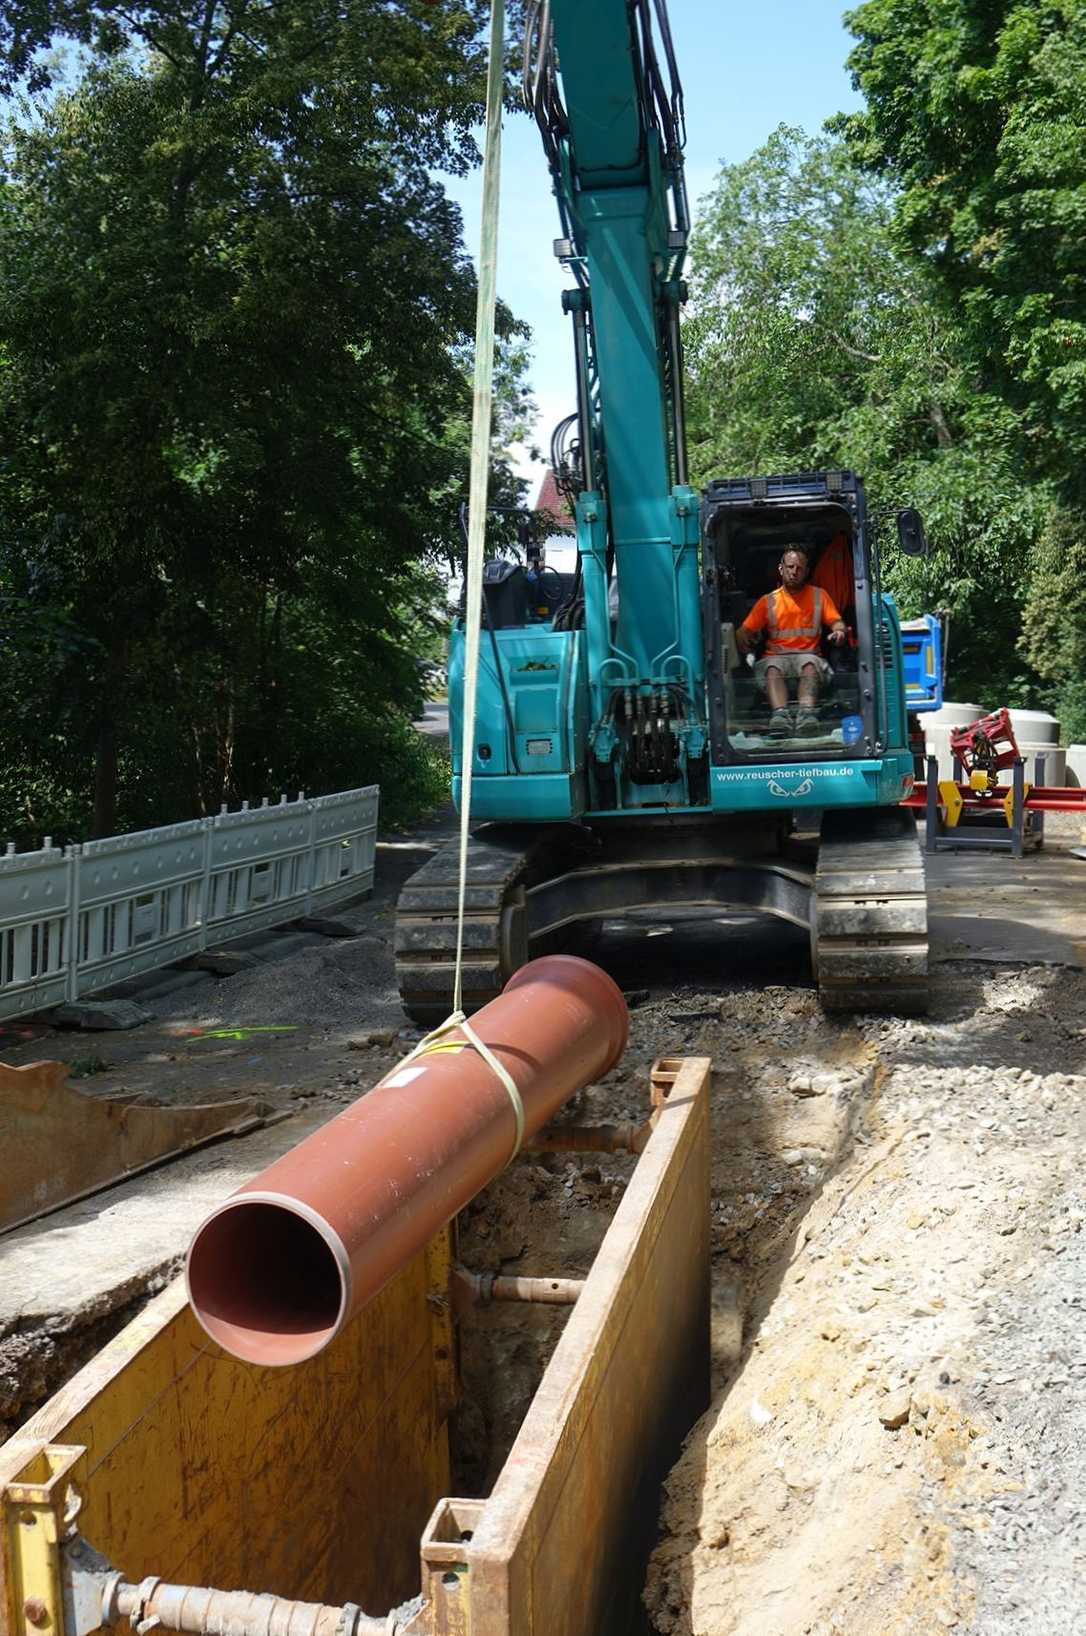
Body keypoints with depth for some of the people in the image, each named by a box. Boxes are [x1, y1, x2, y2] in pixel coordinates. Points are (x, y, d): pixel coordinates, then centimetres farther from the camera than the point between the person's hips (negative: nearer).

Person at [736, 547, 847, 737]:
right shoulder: (767, 601, 16)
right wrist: (742, 639, -12)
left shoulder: (819, 595, 17)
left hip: (808, 655, 0)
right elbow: (745, 630, 13)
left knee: (809, 664, -37)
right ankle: (780, 715, -57)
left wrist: (839, 631, -15)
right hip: (776, 656, 0)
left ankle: (806, 713, -57)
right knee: (773, 668, -36)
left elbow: (836, 621, 10)